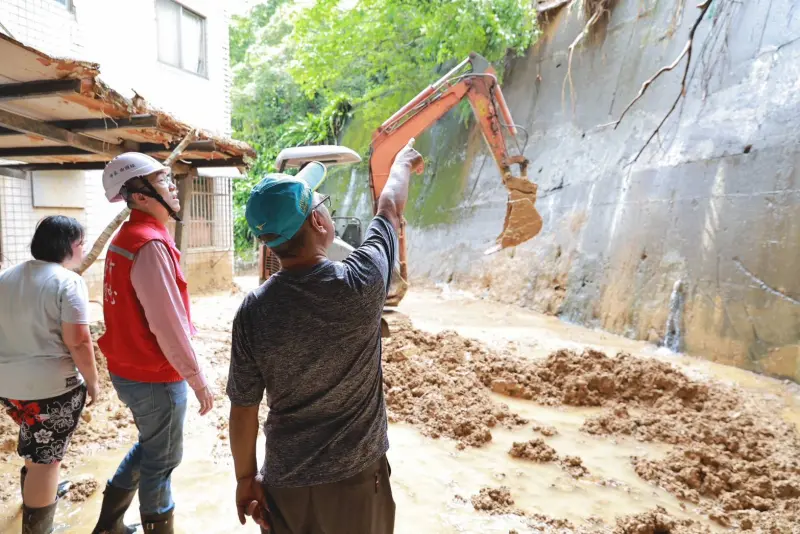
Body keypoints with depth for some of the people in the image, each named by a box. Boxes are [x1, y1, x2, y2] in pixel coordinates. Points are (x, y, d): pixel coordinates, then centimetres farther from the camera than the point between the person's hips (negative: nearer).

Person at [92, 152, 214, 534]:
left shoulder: (126, 237, 7)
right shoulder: (151, 244, -24)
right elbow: (168, 325, -25)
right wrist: (197, 380, -16)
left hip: (129, 368, 9)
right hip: (155, 376, -9)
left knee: (149, 446, 27)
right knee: (161, 460, 10)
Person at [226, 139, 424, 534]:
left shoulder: (253, 311, -16)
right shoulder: (361, 283, -20)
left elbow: (243, 408, -7)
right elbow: (390, 209, -1)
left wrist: (246, 477, 9)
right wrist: (403, 162, 18)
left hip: (285, 483, 1)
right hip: (356, 478, -1)